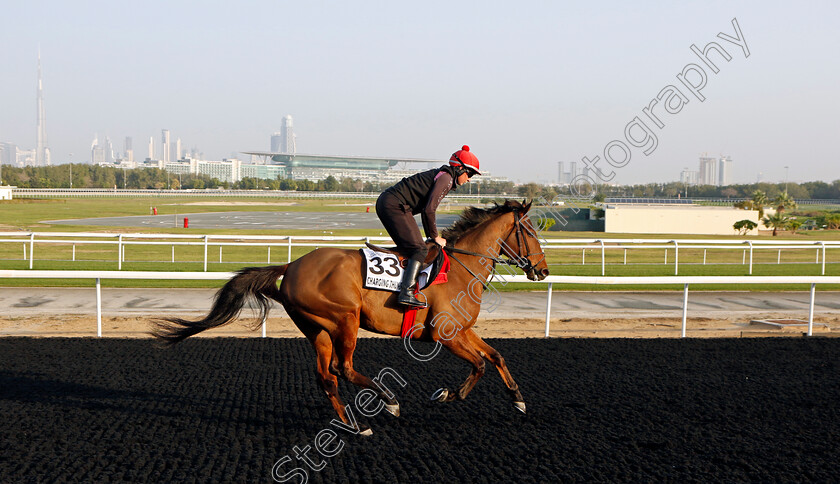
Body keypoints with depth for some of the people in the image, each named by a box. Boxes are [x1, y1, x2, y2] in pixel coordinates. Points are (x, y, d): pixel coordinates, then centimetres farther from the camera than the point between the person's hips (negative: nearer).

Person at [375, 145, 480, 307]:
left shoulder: (440, 175, 22)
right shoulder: (446, 178, -7)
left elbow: (426, 209, 25)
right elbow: (429, 210, -15)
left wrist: (431, 235, 21)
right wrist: (435, 236, -4)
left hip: (384, 203, 10)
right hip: (395, 205, -10)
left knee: (408, 247, 18)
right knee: (420, 249, -13)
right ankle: (406, 293, -25)